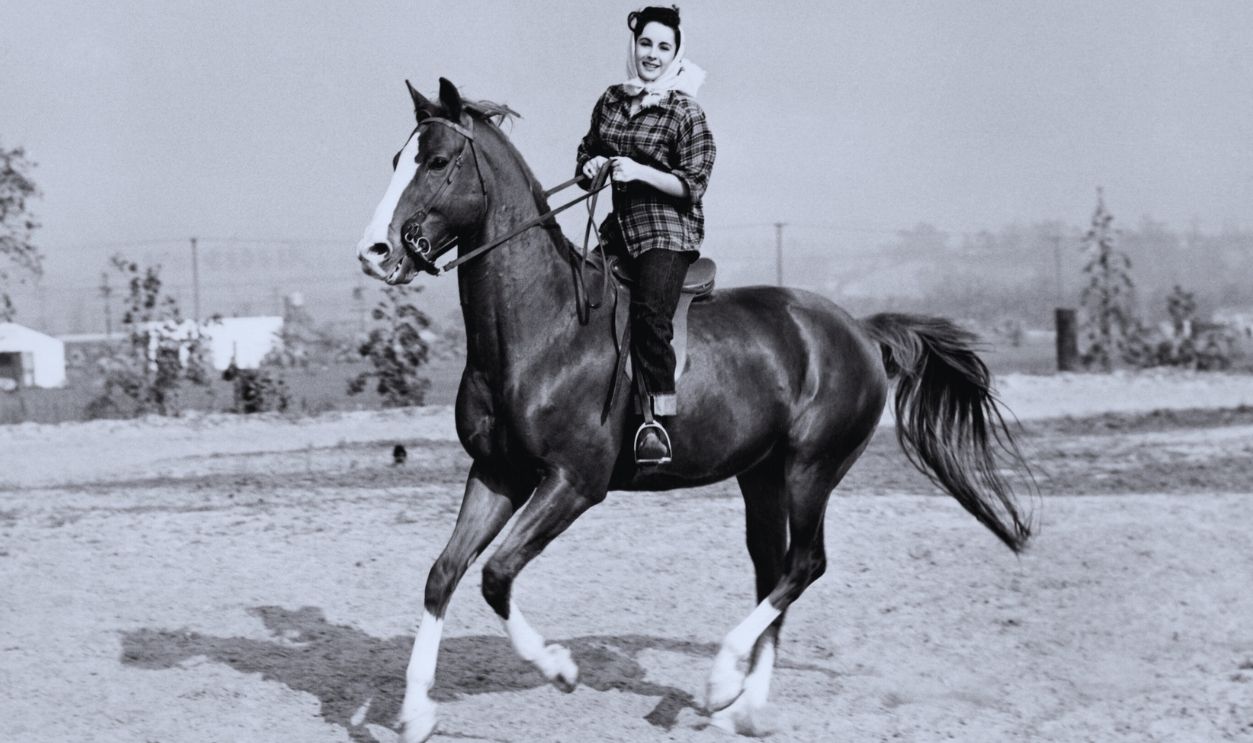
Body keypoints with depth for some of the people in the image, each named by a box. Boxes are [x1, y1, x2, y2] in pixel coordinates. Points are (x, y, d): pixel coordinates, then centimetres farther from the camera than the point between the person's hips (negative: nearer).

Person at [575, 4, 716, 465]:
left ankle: (659, 421, -26)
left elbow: (692, 187, -9)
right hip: (621, 223, 7)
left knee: (649, 310, -28)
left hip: (669, 228, -7)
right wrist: (592, 167, -1)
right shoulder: (610, 102, 12)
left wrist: (639, 171, -21)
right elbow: (585, 165, 22)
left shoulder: (686, 113, -5)